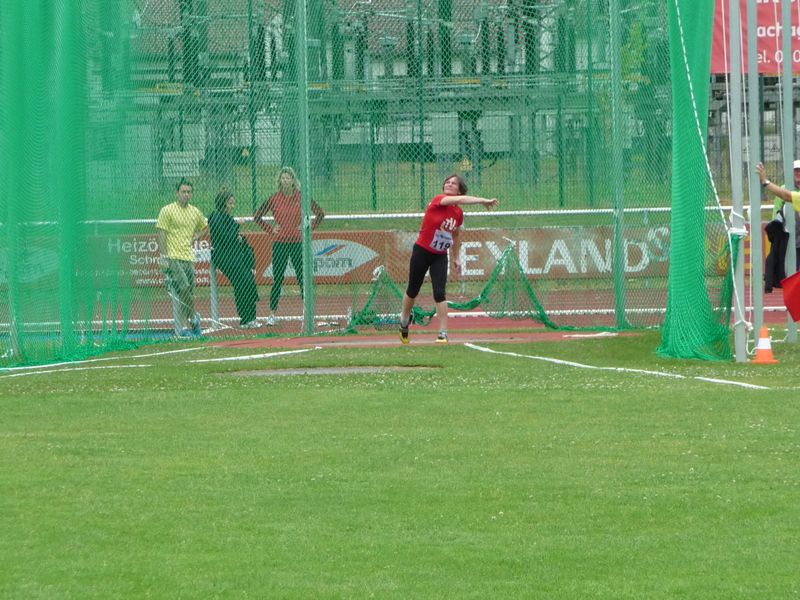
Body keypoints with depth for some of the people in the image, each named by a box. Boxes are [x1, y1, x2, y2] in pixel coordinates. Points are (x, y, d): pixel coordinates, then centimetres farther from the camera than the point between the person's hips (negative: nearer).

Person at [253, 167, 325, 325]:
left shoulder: (301, 197, 1)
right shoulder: (274, 199, 1)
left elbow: (320, 214, 11)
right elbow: (257, 216, 10)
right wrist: (270, 229, 2)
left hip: (298, 242, 0)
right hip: (279, 243, 0)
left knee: (303, 278, 1)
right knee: (277, 279, 0)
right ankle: (272, 314, 4)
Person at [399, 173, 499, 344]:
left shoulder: (458, 213, -2)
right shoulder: (438, 200, -18)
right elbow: (459, 200, -37)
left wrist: (456, 258, 20)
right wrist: (483, 201, -42)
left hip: (440, 256, 3)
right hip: (422, 251, -3)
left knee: (439, 293, -11)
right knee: (413, 290, 13)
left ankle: (443, 334, -11)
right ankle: (404, 321, 40)